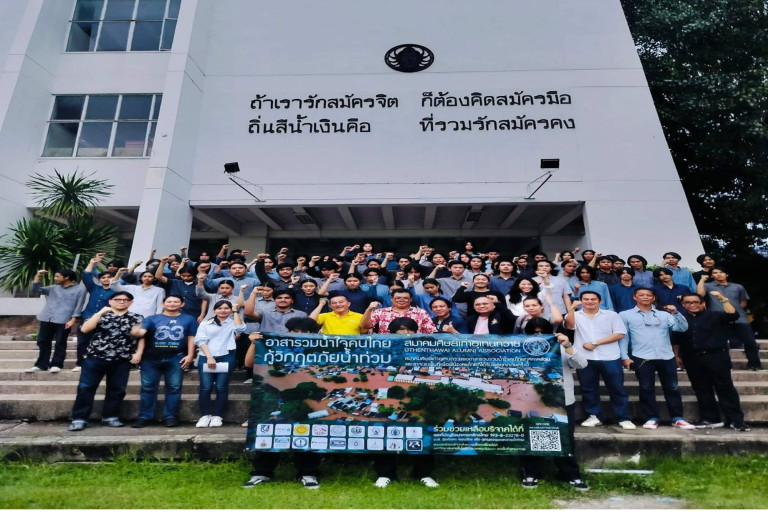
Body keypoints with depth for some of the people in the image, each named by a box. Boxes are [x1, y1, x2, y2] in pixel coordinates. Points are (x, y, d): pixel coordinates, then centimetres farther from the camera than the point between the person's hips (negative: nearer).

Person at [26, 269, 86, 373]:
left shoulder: (80, 289, 0)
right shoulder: (53, 288, 18)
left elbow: (79, 306, -4)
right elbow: (36, 290, 18)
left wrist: (73, 320, -12)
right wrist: (38, 276, 7)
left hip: (64, 320, -6)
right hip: (47, 318, 6)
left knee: (60, 343, 1)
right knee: (43, 341, 9)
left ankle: (56, 364, 11)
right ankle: (41, 364, 20)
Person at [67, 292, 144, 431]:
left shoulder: (137, 318, 7)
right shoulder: (100, 315, 6)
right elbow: (85, 329, -8)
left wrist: (138, 352, -6)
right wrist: (101, 312, -11)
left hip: (122, 360, 1)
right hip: (95, 357, 0)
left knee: (117, 389, 7)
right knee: (86, 387, 1)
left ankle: (110, 417, 20)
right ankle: (79, 418, 11)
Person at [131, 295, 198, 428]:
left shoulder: (189, 319, 9)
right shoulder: (152, 319, 10)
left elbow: (191, 338, 6)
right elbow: (141, 332, -4)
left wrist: (190, 355, -3)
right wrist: (136, 332, -28)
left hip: (176, 358, -1)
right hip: (151, 358, 1)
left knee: (174, 387, 3)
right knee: (148, 387, 6)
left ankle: (171, 416, 12)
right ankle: (145, 417, 16)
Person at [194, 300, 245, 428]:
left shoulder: (233, 322, 12)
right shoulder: (205, 324, 14)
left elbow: (240, 329, -10)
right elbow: (200, 340, 2)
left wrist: (235, 311, -2)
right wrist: (209, 357, -12)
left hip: (226, 358, -1)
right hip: (206, 358, 1)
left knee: (221, 387, -4)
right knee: (206, 387, -6)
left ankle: (217, 416, 4)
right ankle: (205, 415, 5)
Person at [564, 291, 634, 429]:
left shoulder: (611, 315, 6)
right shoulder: (576, 315, 7)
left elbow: (619, 334, -2)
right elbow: (569, 325, -13)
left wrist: (595, 343, -8)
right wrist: (572, 307, -24)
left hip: (609, 358, -1)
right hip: (585, 359, 1)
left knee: (617, 388, 4)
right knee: (588, 389, 7)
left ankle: (624, 418, 15)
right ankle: (594, 416, 19)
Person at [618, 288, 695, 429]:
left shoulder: (664, 314, 14)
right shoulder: (625, 315, 5)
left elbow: (682, 328, 5)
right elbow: (623, 336, 3)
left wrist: (676, 313, -9)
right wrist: (624, 356, -4)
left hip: (667, 357, 3)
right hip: (642, 358, -2)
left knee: (672, 388, 8)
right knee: (646, 389, 2)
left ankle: (677, 418, 21)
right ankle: (652, 418, 12)